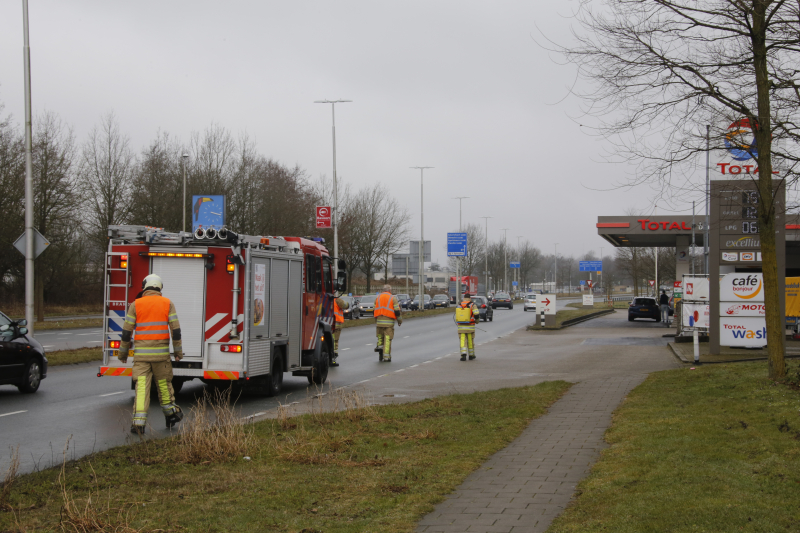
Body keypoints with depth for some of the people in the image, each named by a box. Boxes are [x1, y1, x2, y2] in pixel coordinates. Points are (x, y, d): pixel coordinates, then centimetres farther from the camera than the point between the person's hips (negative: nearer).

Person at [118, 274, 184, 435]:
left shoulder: (135, 304, 0)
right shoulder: (167, 304, 3)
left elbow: (126, 331, 0)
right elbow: (176, 329, 0)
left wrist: (123, 352, 11)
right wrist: (178, 351, 9)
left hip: (141, 353, -1)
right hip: (161, 353, 1)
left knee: (141, 386, -3)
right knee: (163, 382, 17)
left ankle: (139, 422, -11)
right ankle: (170, 413, 32)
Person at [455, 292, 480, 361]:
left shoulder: (459, 305, 7)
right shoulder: (472, 305, -6)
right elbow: (477, 314, -16)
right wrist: (477, 320, 6)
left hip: (461, 327, 2)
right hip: (470, 327, -2)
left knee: (463, 341, 1)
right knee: (471, 341, 13)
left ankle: (463, 354, -18)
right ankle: (471, 355, 24)